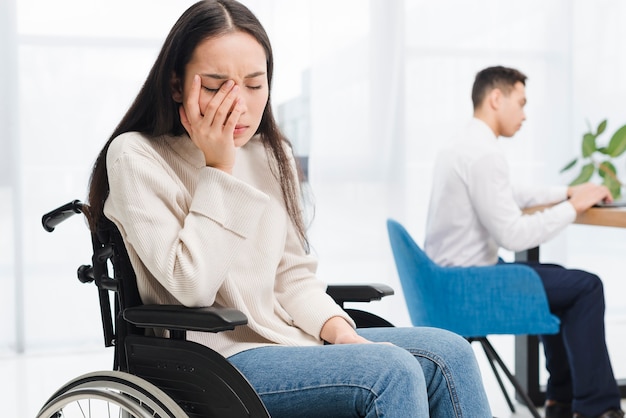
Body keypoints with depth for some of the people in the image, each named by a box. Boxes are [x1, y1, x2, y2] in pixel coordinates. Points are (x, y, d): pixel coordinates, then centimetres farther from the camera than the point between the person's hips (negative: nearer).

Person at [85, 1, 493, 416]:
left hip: (287, 339, 7)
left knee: (448, 352, -10)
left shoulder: (272, 154, 10)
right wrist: (219, 169, -16)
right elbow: (193, 286, -18)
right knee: (391, 373, -24)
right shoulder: (135, 157, -9)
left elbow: (293, 276, 12)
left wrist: (340, 329, -6)